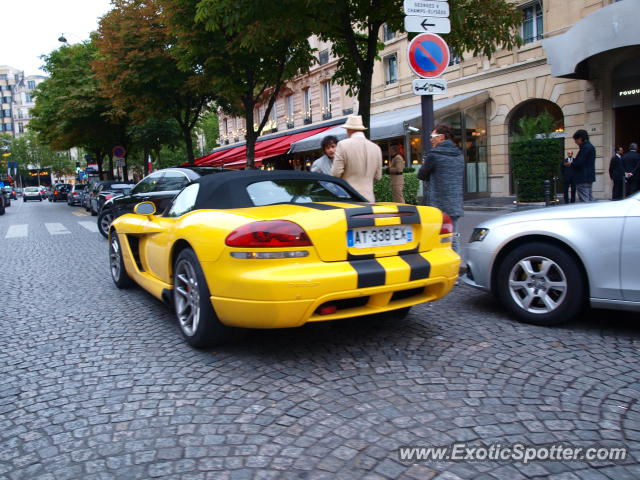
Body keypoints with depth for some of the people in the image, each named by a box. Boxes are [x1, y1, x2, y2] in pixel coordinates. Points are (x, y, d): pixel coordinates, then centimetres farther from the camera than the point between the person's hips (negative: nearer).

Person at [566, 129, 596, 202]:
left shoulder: (585, 148, -15)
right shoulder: (591, 147, 17)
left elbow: (579, 162, -21)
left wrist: (570, 164, -3)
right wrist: (573, 160, 12)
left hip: (583, 179, -10)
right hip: (589, 178, 10)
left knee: (584, 202, -9)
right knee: (589, 200, 14)